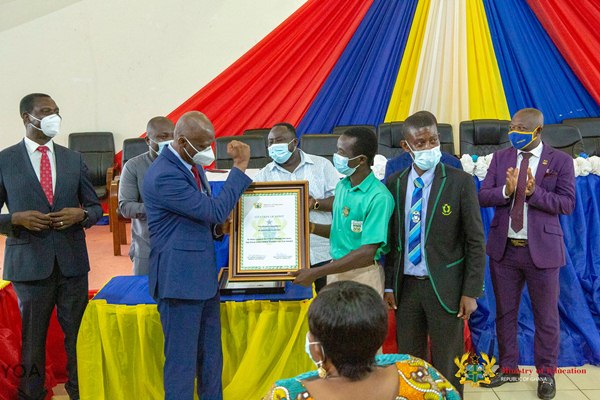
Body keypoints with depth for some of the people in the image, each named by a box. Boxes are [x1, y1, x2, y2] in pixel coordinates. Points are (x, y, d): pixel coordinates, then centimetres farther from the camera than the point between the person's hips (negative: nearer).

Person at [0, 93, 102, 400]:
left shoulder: (73, 159, 7)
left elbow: (95, 207, 12)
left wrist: (80, 215, -8)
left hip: (72, 262, 2)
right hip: (29, 263, -2)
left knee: (78, 335, 7)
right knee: (32, 340, 10)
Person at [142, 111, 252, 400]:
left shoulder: (192, 165, 10)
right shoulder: (164, 175, -20)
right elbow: (214, 210, -20)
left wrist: (218, 226, 2)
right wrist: (240, 166, -16)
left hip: (204, 275, 9)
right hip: (179, 278, -9)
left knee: (211, 358, 17)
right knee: (182, 361, 2)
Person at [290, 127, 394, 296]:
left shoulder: (379, 198, -20)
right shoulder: (342, 186, 4)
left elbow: (367, 252, -23)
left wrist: (315, 273, -22)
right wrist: (311, 227, -4)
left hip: (362, 275, -6)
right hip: (337, 269, 7)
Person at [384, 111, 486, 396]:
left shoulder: (460, 182, -9)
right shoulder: (394, 183, 1)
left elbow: (476, 241, -6)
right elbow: (391, 239, 6)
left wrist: (471, 292, -9)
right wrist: (389, 285, 4)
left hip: (445, 287, -3)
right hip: (406, 286, 3)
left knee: (447, 368, 9)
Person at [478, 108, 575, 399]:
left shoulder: (560, 161, -4)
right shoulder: (501, 158, 4)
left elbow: (567, 203, -11)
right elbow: (483, 196, -2)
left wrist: (534, 192, -25)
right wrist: (506, 191, -21)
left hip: (542, 249, -3)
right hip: (503, 248, 3)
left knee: (546, 317, 8)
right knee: (504, 313, 14)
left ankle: (546, 374, 26)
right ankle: (508, 368, 30)